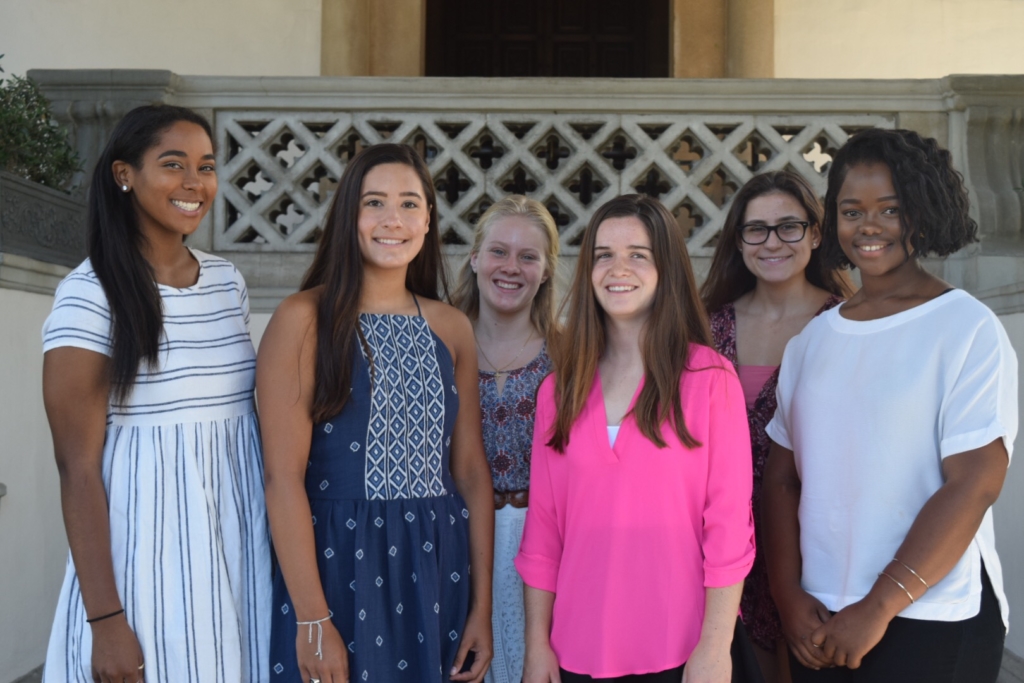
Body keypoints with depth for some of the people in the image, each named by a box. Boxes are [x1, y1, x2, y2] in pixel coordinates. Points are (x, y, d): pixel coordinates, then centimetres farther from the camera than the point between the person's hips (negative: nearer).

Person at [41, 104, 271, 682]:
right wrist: (105, 619, -14)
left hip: (239, 544, 6)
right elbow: (79, 468, -12)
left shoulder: (229, 281, 5)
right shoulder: (89, 295, -11)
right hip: (146, 553, -5)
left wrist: (278, 540, 15)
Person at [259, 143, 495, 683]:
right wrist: (313, 620, -15)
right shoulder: (305, 319, -8)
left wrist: (482, 606, 3)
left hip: (436, 569, 4)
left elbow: (471, 470, 6)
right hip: (337, 564, -4)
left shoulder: (451, 327, 5)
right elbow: (283, 478, -12)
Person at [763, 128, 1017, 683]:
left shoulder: (969, 329, -7)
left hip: (930, 622, -4)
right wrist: (789, 596, -5)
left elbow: (975, 482, -14)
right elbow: (781, 475, 5)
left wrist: (880, 607, -15)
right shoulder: (812, 339, 6)